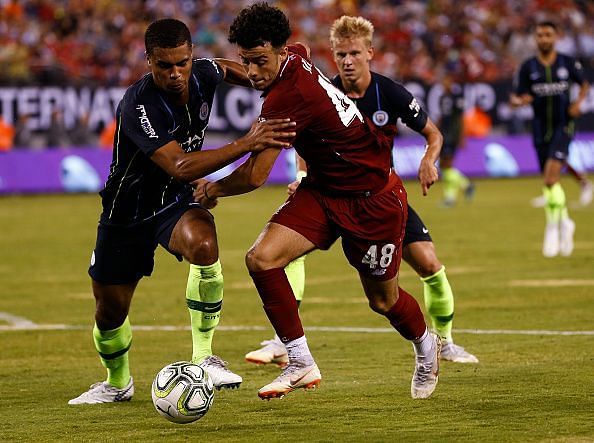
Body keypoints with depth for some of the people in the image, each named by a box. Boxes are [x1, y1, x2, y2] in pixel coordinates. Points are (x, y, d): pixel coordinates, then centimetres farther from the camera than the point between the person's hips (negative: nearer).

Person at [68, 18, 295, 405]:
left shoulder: (203, 75, -13)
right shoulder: (138, 106, -32)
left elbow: (224, 67, 16)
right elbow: (180, 167, -43)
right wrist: (246, 144, -48)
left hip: (176, 201, 3)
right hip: (127, 211, -3)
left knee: (202, 242, -33)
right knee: (110, 311, 7)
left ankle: (203, 357, -19)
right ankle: (118, 384, 41)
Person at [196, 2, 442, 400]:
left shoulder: (287, 98, -31)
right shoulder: (296, 57, -7)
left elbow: (255, 176, -25)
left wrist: (214, 190, -4)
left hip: (374, 199, -8)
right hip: (323, 189, 8)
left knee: (383, 301, 11)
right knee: (261, 257, -15)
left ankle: (427, 347, 45)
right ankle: (301, 364, -6)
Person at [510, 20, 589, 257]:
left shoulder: (568, 63, -1)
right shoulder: (528, 67, 0)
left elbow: (584, 84, 15)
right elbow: (514, 97, 1)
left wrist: (578, 102, -4)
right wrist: (520, 100, -23)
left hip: (563, 125, -3)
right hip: (541, 129, 3)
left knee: (551, 177, -19)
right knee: (549, 180, 9)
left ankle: (553, 227, -10)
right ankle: (565, 222, 28)